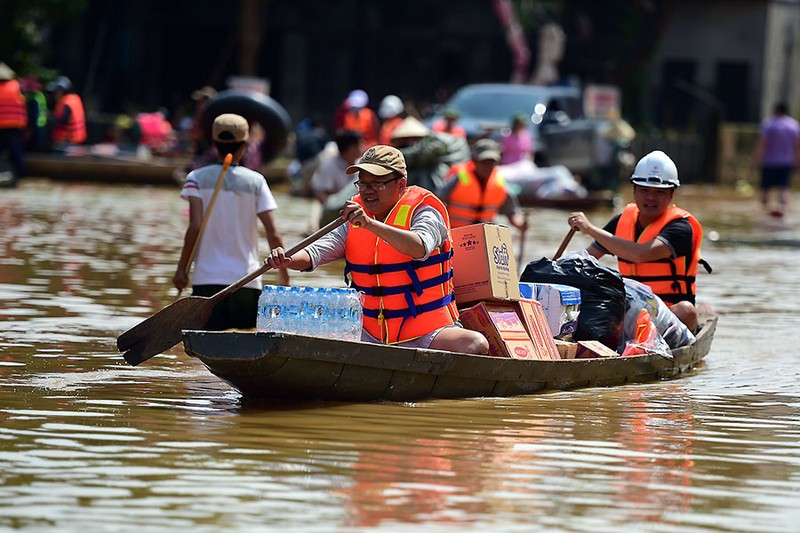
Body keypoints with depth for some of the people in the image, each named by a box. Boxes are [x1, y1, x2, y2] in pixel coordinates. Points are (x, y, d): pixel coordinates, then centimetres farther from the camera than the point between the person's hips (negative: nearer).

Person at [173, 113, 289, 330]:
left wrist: (181, 268, -3)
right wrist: (283, 274, 7)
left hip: (207, 280, -1)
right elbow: (273, 234, -2)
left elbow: (195, 226, -8)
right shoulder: (255, 181, 3)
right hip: (247, 279, 1)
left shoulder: (198, 178, 2)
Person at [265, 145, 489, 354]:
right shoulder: (356, 218, 9)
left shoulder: (423, 213, -7)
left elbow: (420, 248, -30)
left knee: (476, 345, -32)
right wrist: (288, 260, -26)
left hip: (426, 333, -4)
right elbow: (319, 250, -4)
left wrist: (370, 224, -41)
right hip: (370, 332, 4)